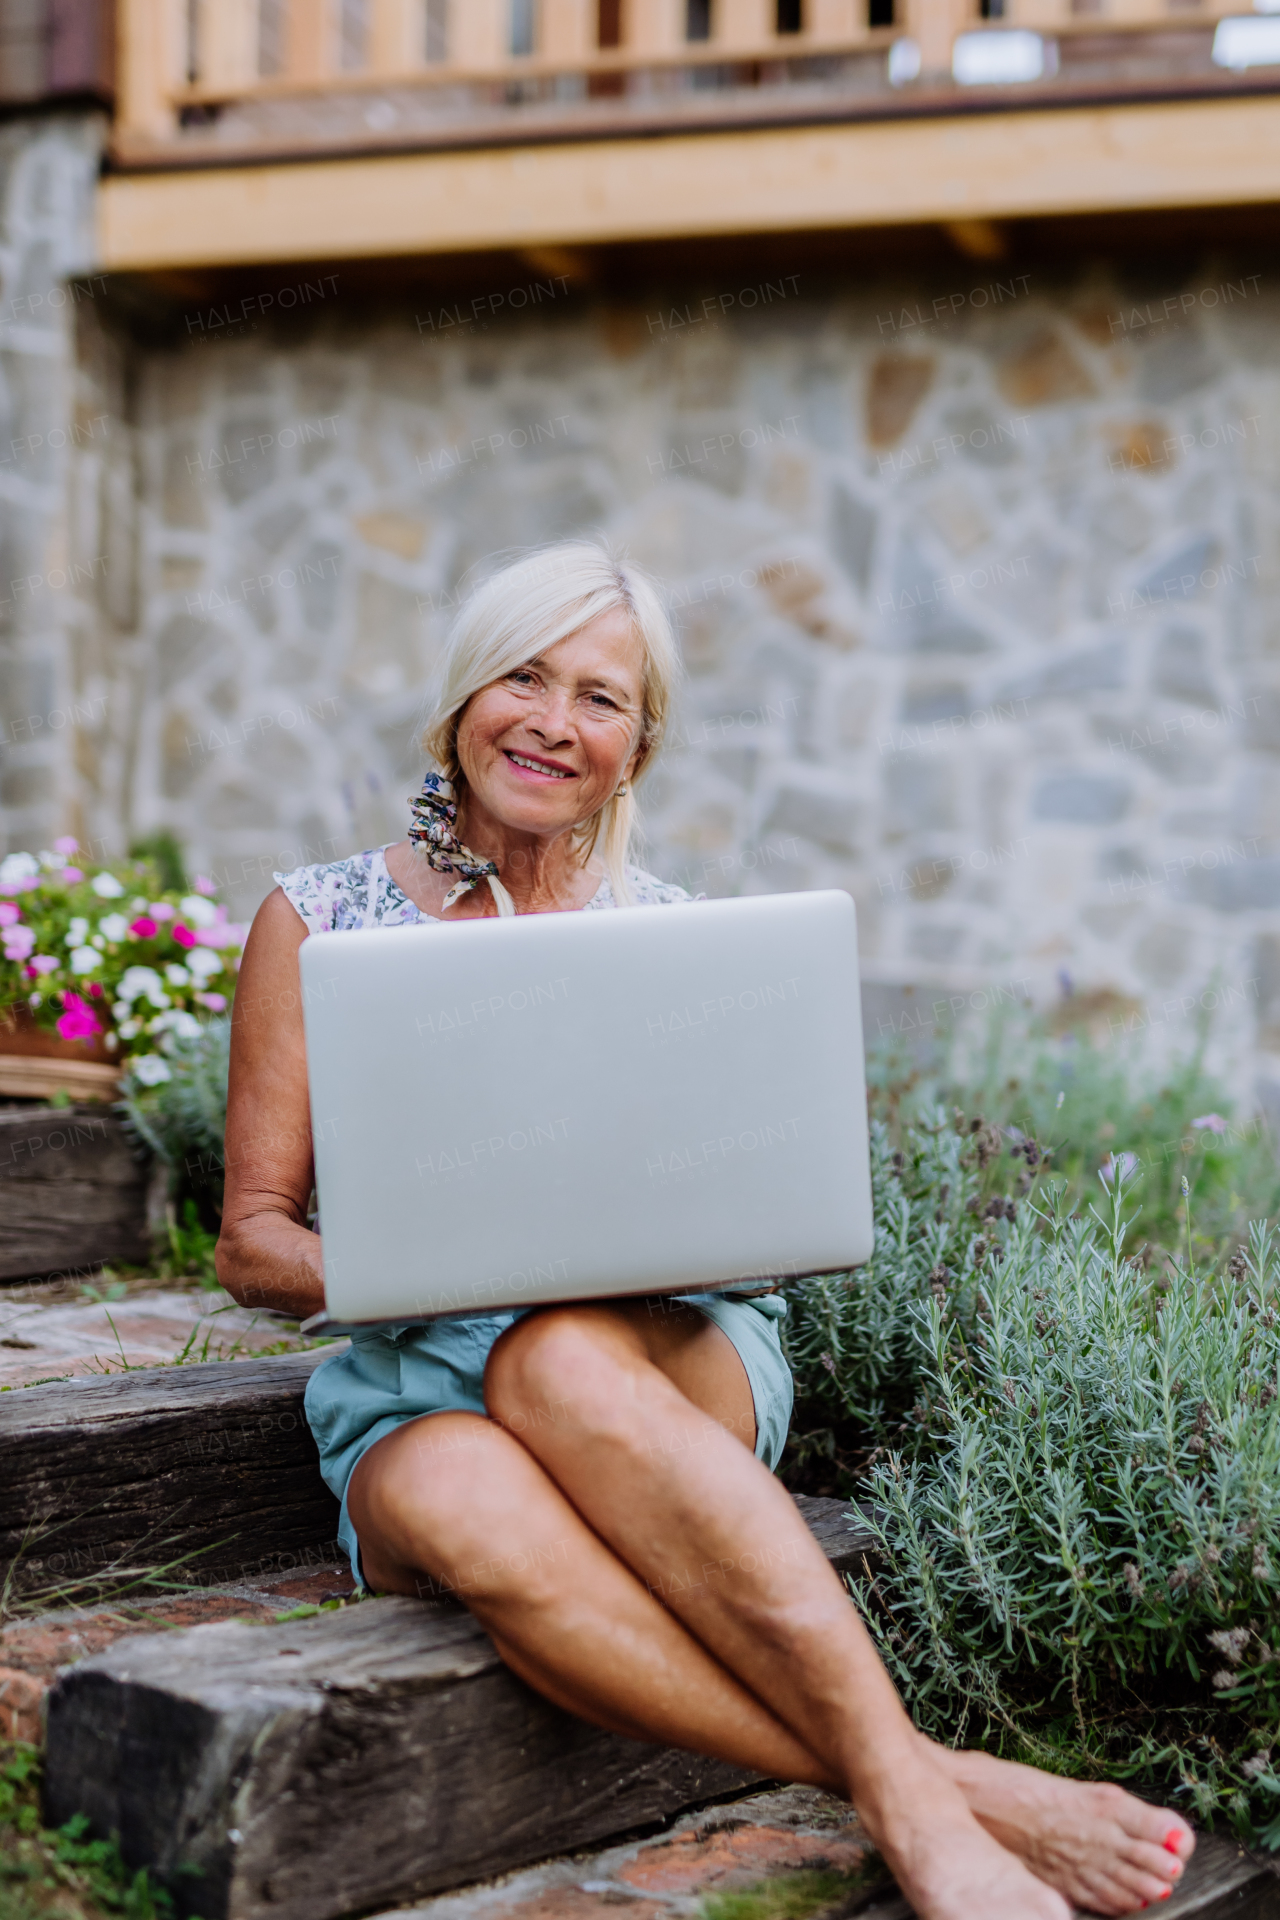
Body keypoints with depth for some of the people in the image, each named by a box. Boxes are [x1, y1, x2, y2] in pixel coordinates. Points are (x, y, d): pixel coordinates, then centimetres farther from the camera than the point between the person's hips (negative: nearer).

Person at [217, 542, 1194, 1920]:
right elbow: (252, 1244, 6)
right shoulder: (316, 919, 8)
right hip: (413, 1387, 0)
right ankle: (939, 1791, -41)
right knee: (453, 1495, -39)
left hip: (671, 1352, 1)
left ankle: (907, 1793, -42)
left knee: (558, 1357, -38)